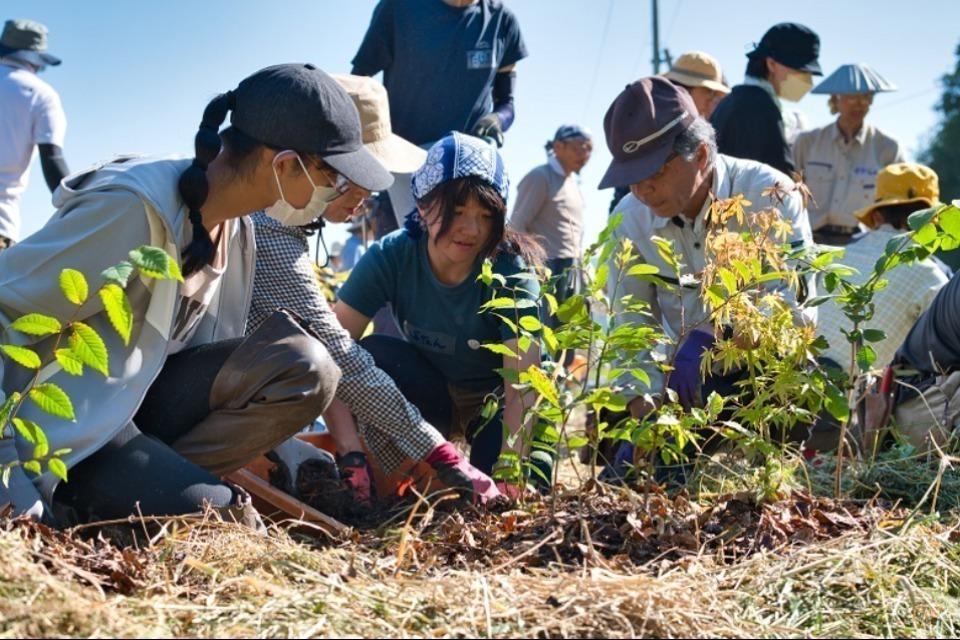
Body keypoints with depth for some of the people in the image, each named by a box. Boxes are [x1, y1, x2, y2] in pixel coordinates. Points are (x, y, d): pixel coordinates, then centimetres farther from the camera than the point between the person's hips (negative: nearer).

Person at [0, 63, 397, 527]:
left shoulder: (234, 226, 3)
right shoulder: (135, 207, -24)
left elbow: (224, 360, 13)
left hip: (139, 404, 8)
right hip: (65, 434, -8)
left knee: (304, 367, -12)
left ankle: (156, 479, -8)